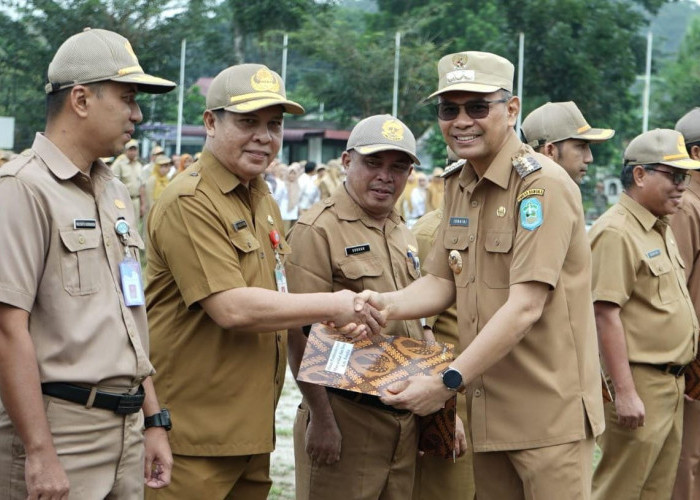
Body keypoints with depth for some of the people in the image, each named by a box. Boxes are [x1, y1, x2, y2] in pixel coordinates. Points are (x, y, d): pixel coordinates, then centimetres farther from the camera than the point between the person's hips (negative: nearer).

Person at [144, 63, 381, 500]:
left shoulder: (264, 200, 16)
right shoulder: (190, 203, -14)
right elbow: (232, 309, -22)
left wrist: (336, 324, 4)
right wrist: (333, 306, -14)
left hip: (252, 431, 9)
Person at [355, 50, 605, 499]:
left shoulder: (542, 184, -16)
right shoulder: (458, 185, 10)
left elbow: (525, 307, -22)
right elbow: (442, 283, 12)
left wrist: (448, 382, -24)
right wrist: (386, 305, -9)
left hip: (549, 412, -7)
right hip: (488, 408, 8)